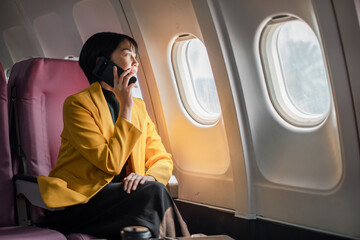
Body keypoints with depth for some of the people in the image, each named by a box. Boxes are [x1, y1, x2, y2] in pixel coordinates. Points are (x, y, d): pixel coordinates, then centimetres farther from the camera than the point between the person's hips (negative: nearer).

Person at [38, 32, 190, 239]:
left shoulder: (139, 107, 13)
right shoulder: (78, 104, -8)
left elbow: (163, 160, 11)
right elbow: (112, 164, -17)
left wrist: (150, 177, -13)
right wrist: (126, 107, -13)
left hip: (117, 195, 5)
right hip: (77, 203, -5)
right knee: (154, 192, -27)